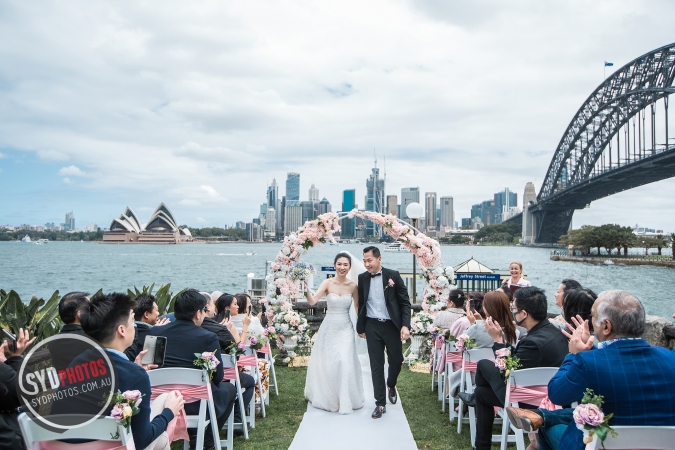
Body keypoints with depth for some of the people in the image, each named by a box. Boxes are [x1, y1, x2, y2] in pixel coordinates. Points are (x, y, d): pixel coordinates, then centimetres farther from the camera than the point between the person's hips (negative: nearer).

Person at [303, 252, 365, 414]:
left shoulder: (353, 286, -3)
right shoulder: (328, 283, -8)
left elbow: (358, 308, 5)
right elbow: (312, 301, -19)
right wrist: (306, 290, -38)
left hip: (345, 329, 0)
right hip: (328, 328, 0)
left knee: (345, 362, -9)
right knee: (326, 363, 8)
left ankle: (345, 401, 9)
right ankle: (327, 398, 30)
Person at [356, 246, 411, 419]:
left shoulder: (393, 275, -6)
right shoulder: (362, 278, 0)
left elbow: (405, 302, -4)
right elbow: (360, 304, 9)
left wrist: (405, 325, -13)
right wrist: (360, 327, 12)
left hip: (392, 325, -1)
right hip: (372, 326, 1)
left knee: (396, 360, 9)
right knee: (376, 364, 4)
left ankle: (391, 385, 41)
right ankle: (380, 403, 14)